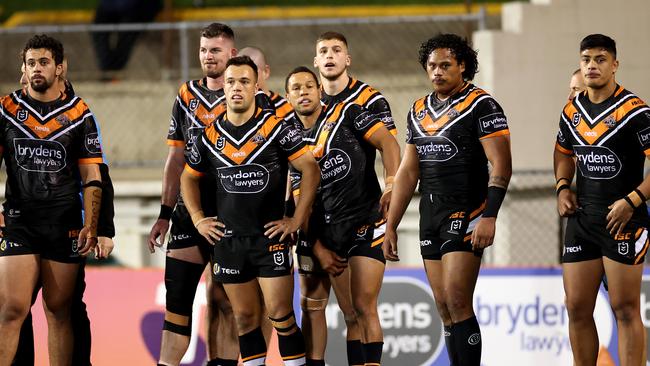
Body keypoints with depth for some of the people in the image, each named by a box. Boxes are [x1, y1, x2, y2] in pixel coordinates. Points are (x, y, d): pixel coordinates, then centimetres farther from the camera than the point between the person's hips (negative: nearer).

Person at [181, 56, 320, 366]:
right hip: (228, 240, 4)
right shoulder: (211, 135, 6)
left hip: (270, 236, -4)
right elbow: (188, 177, 21)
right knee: (245, 318, 7)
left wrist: (297, 220, -8)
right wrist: (198, 219, 11)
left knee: (281, 315, -7)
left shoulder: (275, 128, -5)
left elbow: (310, 169, -5)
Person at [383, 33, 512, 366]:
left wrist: (489, 216, -22)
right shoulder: (419, 111, 15)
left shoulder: (480, 105, -6)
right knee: (445, 309, 6)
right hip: (430, 217, 7)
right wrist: (391, 226, 15)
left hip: (466, 214, -7)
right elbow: (407, 171, 19)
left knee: (457, 302, -14)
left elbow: (501, 165, -12)